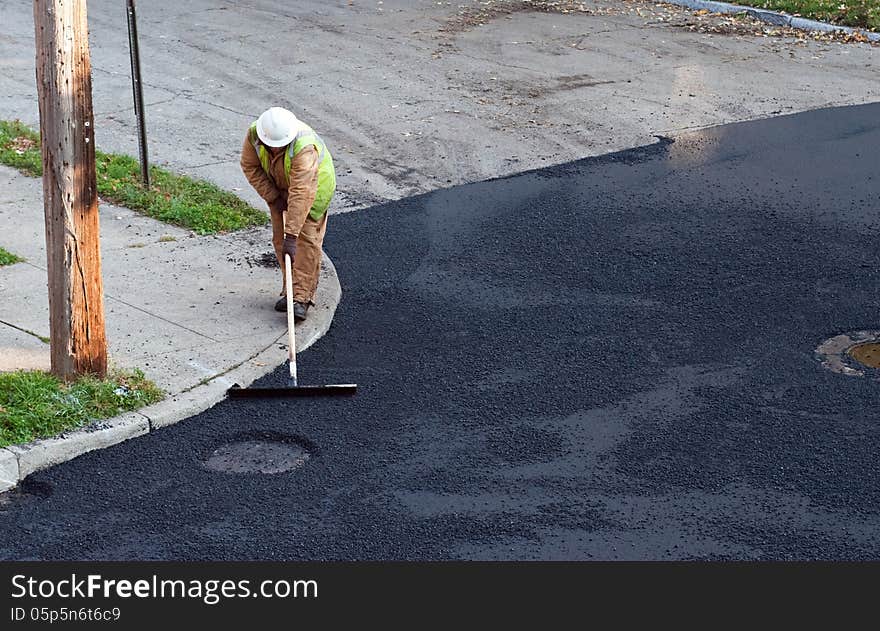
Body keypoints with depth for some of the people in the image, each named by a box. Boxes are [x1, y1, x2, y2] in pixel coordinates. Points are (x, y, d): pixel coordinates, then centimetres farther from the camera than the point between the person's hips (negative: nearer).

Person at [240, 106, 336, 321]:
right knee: (279, 238, 3)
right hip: (279, 188, 5)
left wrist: (291, 236, -48)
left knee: (307, 238, -13)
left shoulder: (304, 148, -42)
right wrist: (272, 197, -15)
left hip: (313, 186, -5)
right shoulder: (253, 134, -26)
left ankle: (301, 298, -13)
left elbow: (301, 194, -45)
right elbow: (250, 166, -10)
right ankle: (290, 291, 13)